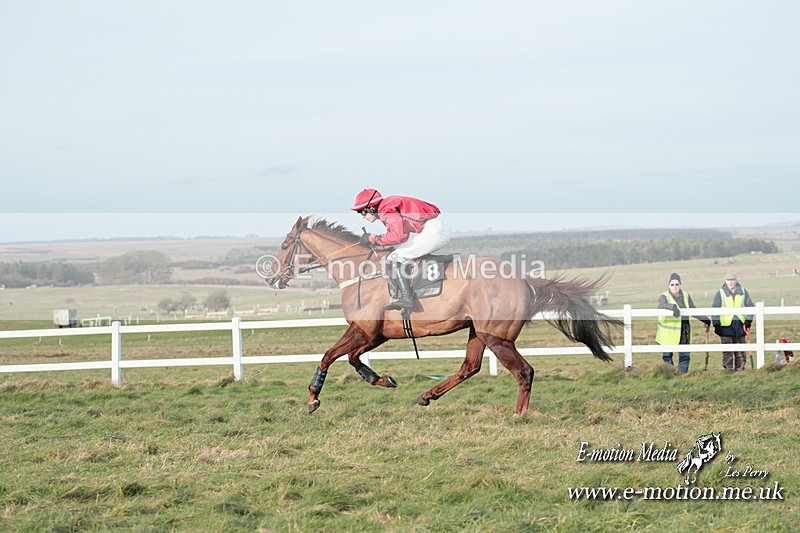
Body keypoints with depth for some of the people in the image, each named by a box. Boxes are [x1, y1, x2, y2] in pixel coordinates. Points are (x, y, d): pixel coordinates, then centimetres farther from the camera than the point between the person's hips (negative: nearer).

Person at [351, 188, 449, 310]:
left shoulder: (387, 211, -12)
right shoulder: (389, 207, 19)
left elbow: (395, 236, -28)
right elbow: (404, 235, 23)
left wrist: (373, 239, -15)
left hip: (432, 231, -11)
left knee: (395, 259, -10)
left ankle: (406, 298, -17)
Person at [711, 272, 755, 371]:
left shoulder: (743, 292, 8)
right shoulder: (720, 293, 3)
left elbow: (750, 306, 12)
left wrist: (748, 320, 0)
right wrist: (716, 324, -5)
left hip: (740, 324, 2)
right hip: (726, 325, -2)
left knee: (740, 351, 6)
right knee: (727, 350, -4)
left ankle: (740, 370, 12)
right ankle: (728, 370, -2)